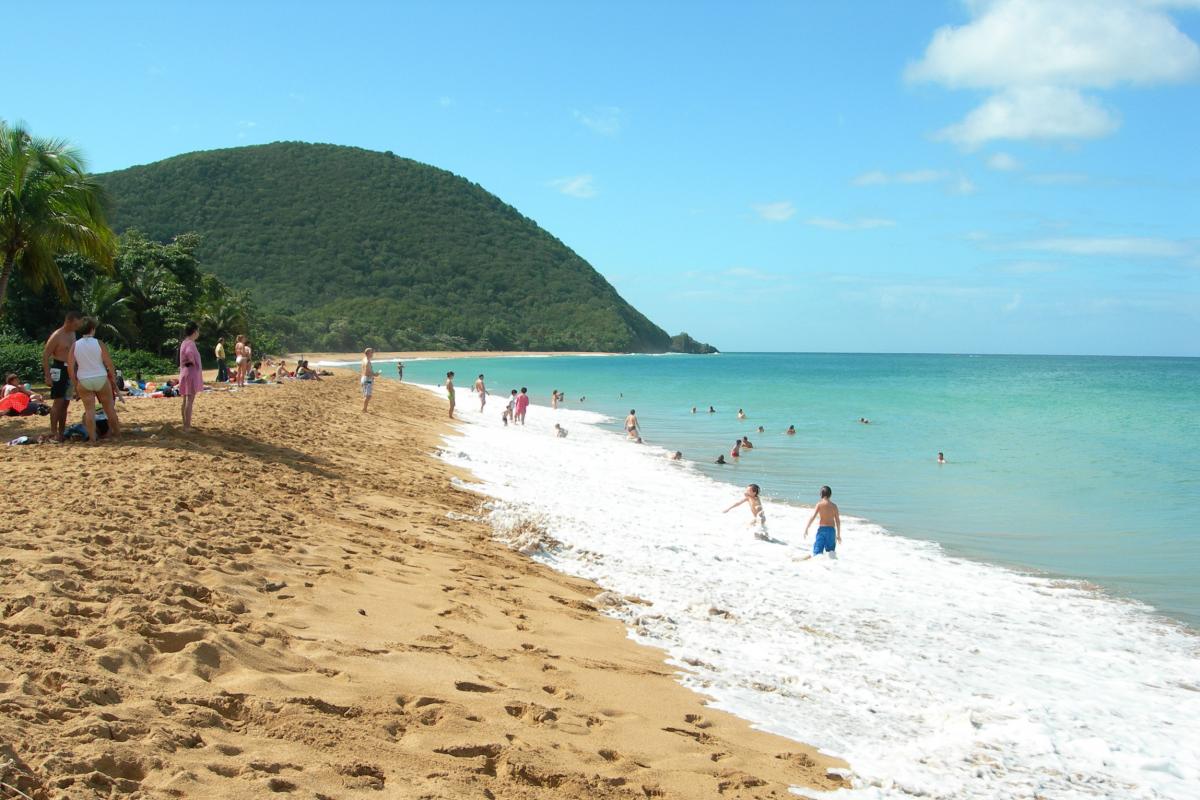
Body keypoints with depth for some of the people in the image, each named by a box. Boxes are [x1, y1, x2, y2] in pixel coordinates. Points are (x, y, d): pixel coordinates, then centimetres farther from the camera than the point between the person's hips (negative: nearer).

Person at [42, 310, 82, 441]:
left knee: (66, 402, 10)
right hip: (59, 370, -8)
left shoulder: (72, 334, 12)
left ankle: (62, 431, 14)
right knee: (58, 402, -10)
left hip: (70, 371, 8)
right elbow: (45, 355, -13)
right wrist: (47, 376, -18)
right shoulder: (57, 336, -13)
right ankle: (54, 432, -8)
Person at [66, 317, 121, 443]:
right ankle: (117, 433, 24)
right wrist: (113, 378, 7)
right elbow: (108, 363, -6)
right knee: (109, 407, 13)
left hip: (84, 382, 1)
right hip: (101, 379, -1)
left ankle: (92, 438, 1)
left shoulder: (75, 345, -2)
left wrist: (75, 383, 7)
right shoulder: (99, 343, -8)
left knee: (89, 409, 3)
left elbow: (70, 367, -2)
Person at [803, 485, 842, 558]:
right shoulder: (834, 505, 8)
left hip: (822, 528, -3)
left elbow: (812, 517, -9)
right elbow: (838, 520, 9)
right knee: (831, 551, 13)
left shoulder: (819, 504, -2)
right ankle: (832, 555, -22)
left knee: (817, 551, -1)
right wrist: (838, 535, 16)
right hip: (831, 529, 3)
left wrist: (806, 529, -5)